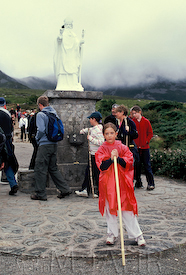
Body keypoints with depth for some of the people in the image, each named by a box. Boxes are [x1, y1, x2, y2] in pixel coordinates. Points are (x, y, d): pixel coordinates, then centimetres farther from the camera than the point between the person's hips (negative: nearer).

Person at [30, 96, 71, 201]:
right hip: (54, 144, 7)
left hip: (45, 144, -7)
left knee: (40, 169, 2)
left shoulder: (41, 114, -10)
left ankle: (40, 194, 7)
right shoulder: (54, 113, 11)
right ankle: (65, 189, 14)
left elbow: (41, 130, -18)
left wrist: (37, 138, 0)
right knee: (53, 168, 16)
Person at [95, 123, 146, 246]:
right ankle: (112, 233, 24)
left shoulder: (122, 147, 2)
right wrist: (111, 158, -24)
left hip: (122, 181, -1)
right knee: (110, 208, 8)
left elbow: (129, 162, -8)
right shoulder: (101, 149, 1)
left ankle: (137, 234, 13)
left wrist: (118, 158, -22)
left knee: (127, 209, 2)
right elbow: (102, 167, -10)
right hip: (107, 182, 1)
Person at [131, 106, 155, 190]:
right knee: (137, 165, 6)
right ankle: (138, 182, 16)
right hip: (135, 147, 1)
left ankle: (151, 183, 5)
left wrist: (147, 141, -3)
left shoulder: (146, 121, 3)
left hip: (145, 147, -1)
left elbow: (150, 133, 6)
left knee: (147, 165, 0)